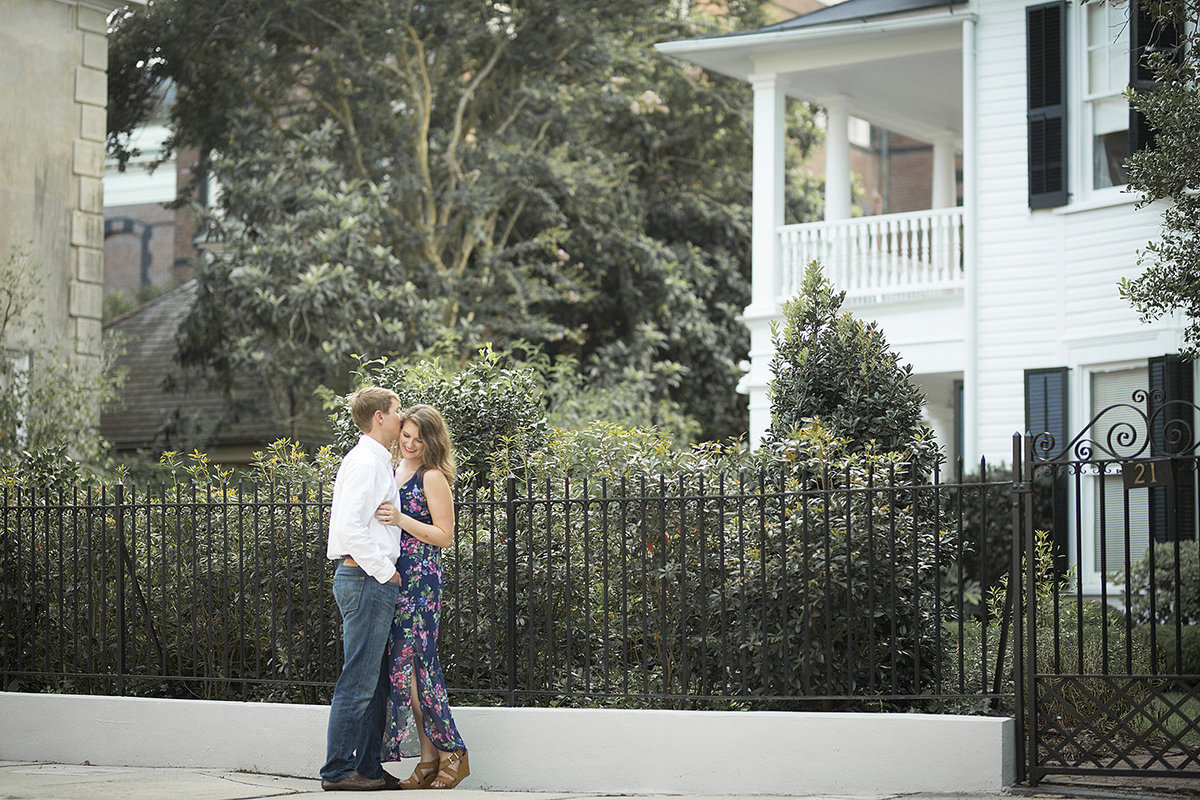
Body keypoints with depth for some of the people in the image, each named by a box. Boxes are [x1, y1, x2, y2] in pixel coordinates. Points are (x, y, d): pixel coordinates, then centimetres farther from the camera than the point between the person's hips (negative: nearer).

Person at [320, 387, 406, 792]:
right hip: (367, 580, -10)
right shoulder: (364, 463, -13)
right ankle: (338, 771, -4)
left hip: (376, 580, 10)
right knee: (358, 681, -7)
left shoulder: (378, 463, 19)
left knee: (376, 682, 12)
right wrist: (385, 572, -15)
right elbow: (350, 528, -22)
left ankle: (369, 768, 16)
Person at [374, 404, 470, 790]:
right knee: (402, 666, 5)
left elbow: (444, 536, -12)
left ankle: (452, 753, 0)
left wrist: (400, 520, -19)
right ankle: (428, 761, 8)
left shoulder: (432, 478, -7)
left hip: (421, 580, -8)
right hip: (392, 577, 8)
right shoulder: (393, 470, 16)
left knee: (419, 663, -9)